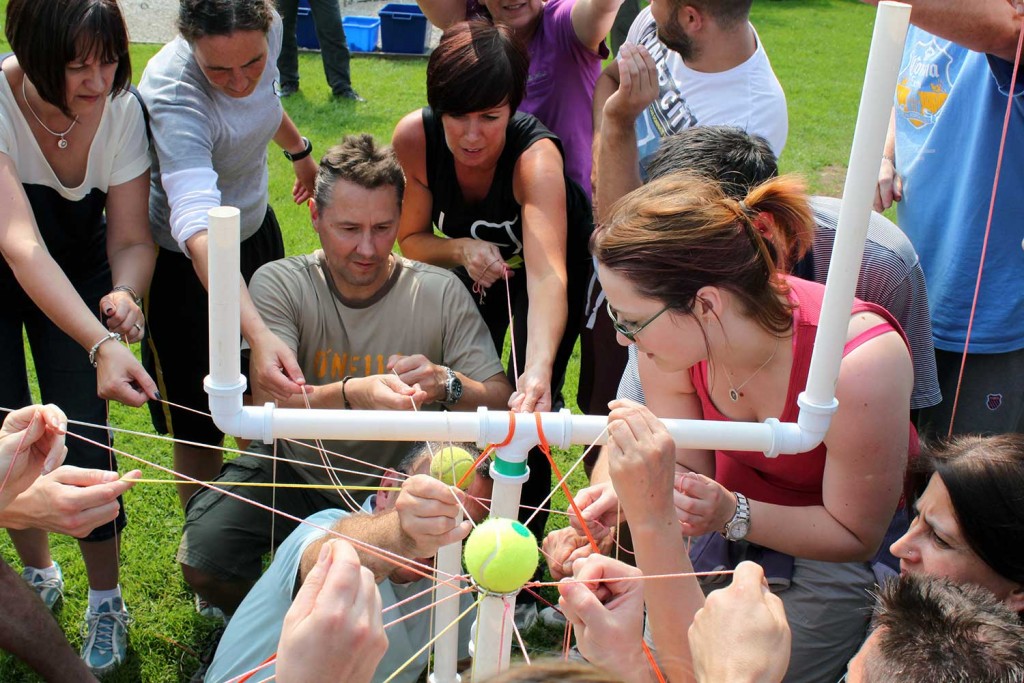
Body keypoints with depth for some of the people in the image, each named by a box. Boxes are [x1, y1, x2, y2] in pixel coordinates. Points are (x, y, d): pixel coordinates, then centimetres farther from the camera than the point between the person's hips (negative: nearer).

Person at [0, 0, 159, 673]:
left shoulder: (122, 109, -23)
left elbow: (132, 238, -18)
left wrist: (124, 295, -42)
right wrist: (101, 345, -59)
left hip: (79, 274, 1)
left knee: (84, 434, -7)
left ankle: (107, 601, 13)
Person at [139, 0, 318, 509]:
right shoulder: (173, 94, -38)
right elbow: (197, 224, -52)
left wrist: (300, 151, 25)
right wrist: (258, 335, -64)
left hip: (255, 227, 7)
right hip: (183, 259, -6)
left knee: (268, 387, 22)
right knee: (198, 424, 4)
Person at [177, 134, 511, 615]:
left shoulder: (441, 293, -11)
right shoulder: (279, 285, -13)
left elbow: (501, 401, -14)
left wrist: (446, 384, -37)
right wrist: (353, 393, -48)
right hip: (296, 473, 0)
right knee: (204, 559, -22)